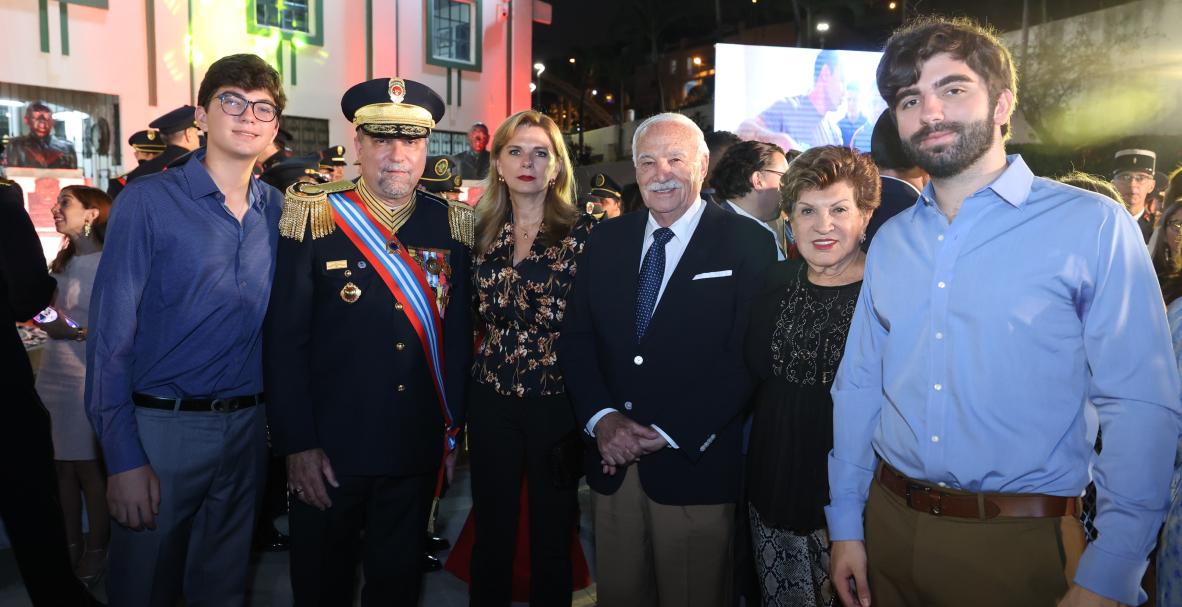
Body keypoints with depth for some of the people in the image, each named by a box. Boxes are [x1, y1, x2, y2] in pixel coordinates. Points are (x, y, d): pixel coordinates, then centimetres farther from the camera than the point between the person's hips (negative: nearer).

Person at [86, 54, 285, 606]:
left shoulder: (278, 210, 4)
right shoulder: (148, 201, -8)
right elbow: (110, 334, -10)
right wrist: (123, 458, -13)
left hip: (248, 428, 3)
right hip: (163, 425, -3)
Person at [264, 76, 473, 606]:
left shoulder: (451, 226, 0)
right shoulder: (316, 220, -8)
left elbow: (459, 336, 4)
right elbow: (285, 339, -9)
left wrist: (454, 430, 5)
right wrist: (297, 444, -11)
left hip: (418, 451, 2)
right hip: (327, 450, -2)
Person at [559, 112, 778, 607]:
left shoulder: (747, 244, -6)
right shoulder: (606, 240, 8)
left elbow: (746, 356, -12)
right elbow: (575, 339, 6)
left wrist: (670, 434, -15)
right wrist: (601, 417, -10)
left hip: (695, 465, -3)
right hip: (612, 460, 4)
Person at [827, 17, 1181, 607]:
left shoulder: (1091, 225, -8)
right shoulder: (889, 240, 5)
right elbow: (858, 385, 6)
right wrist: (845, 524, 5)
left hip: (1024, 543, -4)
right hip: (890, 525, 4)